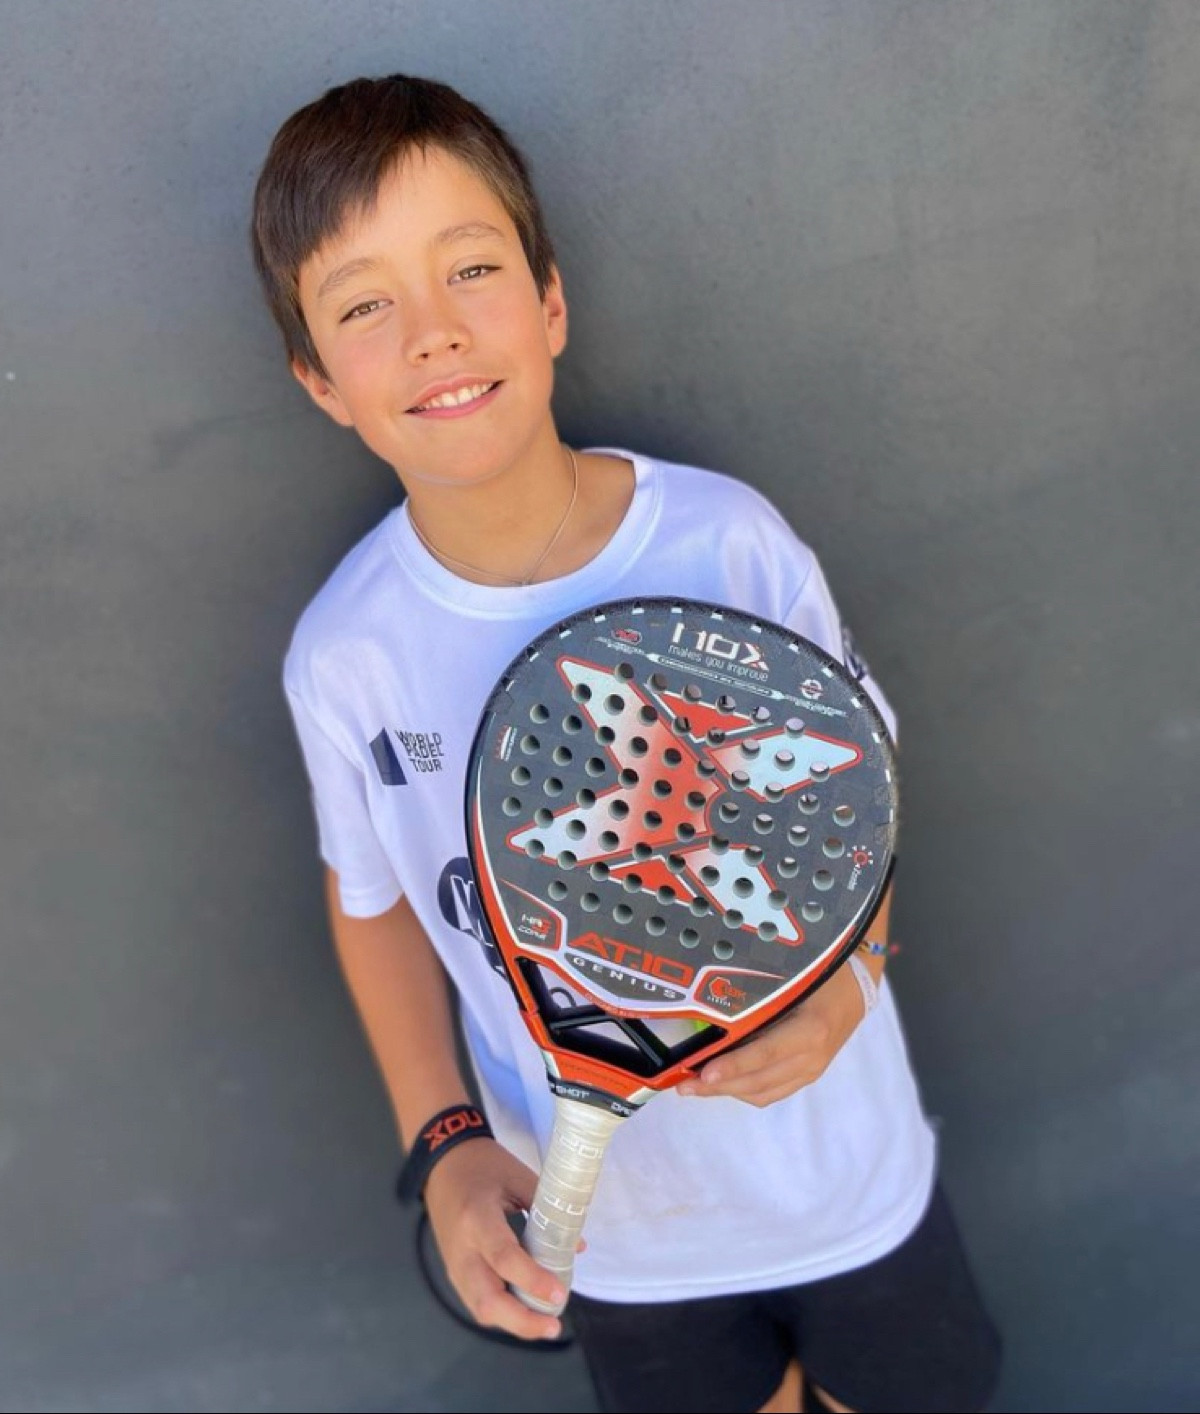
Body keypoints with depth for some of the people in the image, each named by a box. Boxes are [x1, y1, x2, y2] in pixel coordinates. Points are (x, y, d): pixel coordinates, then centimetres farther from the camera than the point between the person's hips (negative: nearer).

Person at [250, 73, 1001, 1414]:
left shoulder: (729, 539, -21)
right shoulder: (345, 655, -17)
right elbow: (376, 901, 1)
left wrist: (847, 973, -25)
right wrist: (445, 1142, -10)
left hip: (844, 1165, 0)